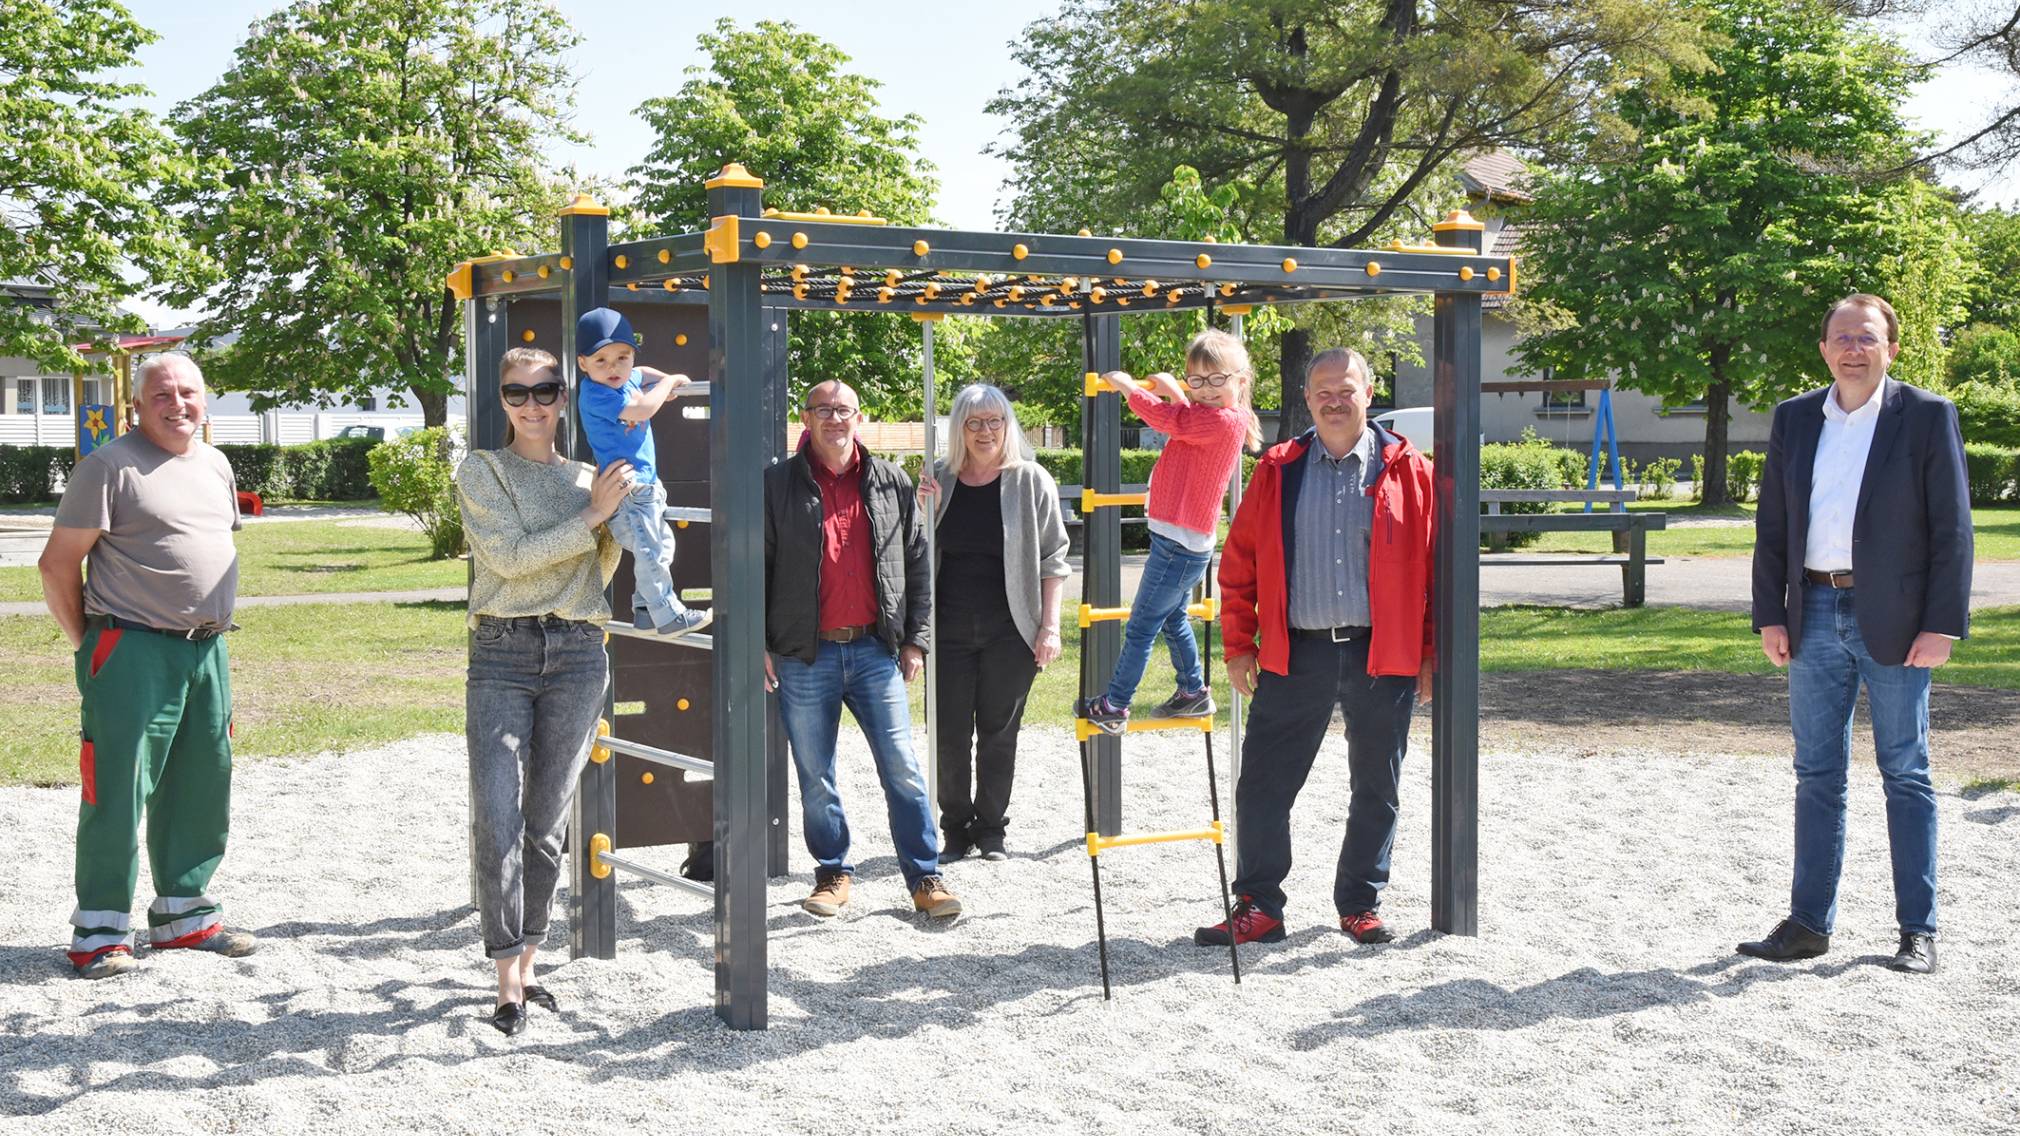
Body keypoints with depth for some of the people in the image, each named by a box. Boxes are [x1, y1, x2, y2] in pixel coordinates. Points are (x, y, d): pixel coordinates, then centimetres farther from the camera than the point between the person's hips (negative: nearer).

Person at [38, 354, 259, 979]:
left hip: (208, 650, 7)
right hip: (132, 652, -7)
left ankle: (185, 913, 26)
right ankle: (100, 932, 5)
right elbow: (57, 564, -7)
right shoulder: (110, 466, -8)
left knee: (201, 787, 13)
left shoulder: (216, 465, 14)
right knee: (118, 791, -4)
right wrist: (87, 642, -4)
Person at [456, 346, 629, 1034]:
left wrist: (619, 515, 5)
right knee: (498, 823, -10)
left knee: (547, 824, 7)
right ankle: (508, 978, -4)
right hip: (501, 654, -3)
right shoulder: (481, 471, 4)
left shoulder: (589, 476, 14)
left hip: (576, 655, 3)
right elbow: (510, 557, -9)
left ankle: (527, 962, 18)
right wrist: (591, 515, -11)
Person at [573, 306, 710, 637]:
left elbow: (642, 373, 34)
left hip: (646, 484, 10)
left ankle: (645, 608, 27)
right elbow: (641, 410, -27)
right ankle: (669, 616, -6)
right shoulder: (595, 394, -18)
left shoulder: (627, 379, 9)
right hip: (625, 490, -10)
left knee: (663, 545, 18)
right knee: (649, 551, -12)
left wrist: (663, 380, 13)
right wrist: (669, 382, -12)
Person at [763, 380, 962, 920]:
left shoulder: (891, 483, 8)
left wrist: (915, 639, 7)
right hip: (804, 657, -1)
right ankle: (833, 875, 22)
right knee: (816, 776, 7)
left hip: (875, 650, 1)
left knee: (903, 770, 0)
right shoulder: (778, 483, 1)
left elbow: (916, 564, 12)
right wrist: (759, 644, -2)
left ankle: (925, 878, 8)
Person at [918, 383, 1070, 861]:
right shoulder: (940, 480, 6)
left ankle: (991, 830, 19)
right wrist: (924, 513, -7)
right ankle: (956, 829, 17)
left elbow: (1052, 559, 0)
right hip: (948, 629, 2)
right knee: (949, 734, 3)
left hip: (1010, 632, -2)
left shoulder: (1031, 481, 0)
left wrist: (1049, 627, -6)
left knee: (999, 732, 6)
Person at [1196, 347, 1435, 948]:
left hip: (1383, 655, 0)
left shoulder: (1408, 471, 3)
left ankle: (1360, 905, 25)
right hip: (1295, 655, 1)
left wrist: (1432, 654, -1)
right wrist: (1239, 646, 3)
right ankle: (1258, 907, 10)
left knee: (1376, 791, 10)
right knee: (1263, 786, 0)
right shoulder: (1277, 471, 6)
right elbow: (1239, 564, 7)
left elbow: (1436, 568, 3)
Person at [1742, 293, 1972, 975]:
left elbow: (1951, 528, -4)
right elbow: (1772, 525, 11)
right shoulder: (1794, 419, 10)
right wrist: (1770, 616, 3)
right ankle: (1809, 923, 14)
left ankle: (1918, 931, 11)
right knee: (1817, 774, 8)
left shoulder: (1927, 416, -1)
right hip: (1815, 616, 4)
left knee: (1906, 774, 4)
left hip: (1893, 621, -3)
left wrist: (1942, 625, -10)